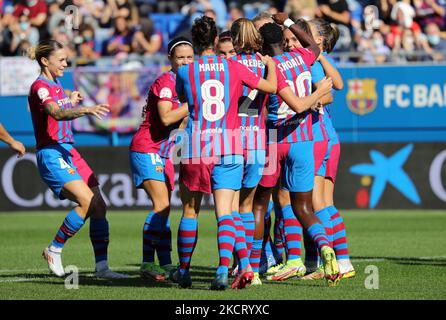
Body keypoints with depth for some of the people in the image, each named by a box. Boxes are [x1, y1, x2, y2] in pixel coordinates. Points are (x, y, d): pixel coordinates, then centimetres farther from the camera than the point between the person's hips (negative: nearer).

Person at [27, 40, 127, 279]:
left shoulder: (56, 85, 18)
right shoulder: (40, 87, -12)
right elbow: (57, 114, -32)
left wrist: (72, 102, 23)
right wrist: (86, 110, -46)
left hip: (68, 151, 9)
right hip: (51, 154, -9)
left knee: (99, 207, -1)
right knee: (88, 202, -21)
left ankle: (101, 267, 1)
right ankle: (54, 250, -5)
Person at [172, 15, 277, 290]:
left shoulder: (185, 72, 1)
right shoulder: (234, 68, 2)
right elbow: (271, 87, 9)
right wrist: (271, 65, 28)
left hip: (196, 145, -1)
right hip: (230, 146, 1)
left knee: (190, 211, 13)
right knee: (225, 213, -2)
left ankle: (183, 272, 22)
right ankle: (223, 268, -23)